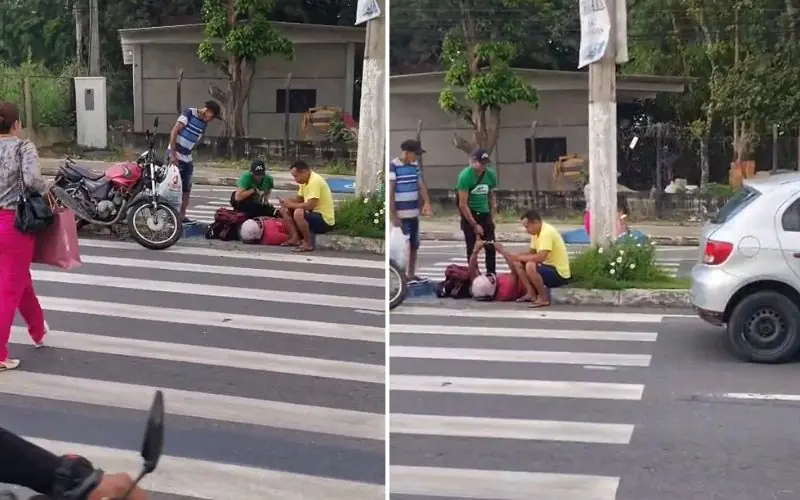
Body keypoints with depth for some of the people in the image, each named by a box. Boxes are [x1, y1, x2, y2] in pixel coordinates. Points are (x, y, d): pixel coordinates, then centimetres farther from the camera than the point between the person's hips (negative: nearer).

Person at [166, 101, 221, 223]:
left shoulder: (204, 123, 10)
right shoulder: (189, 113, -12)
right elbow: (174, 132, -16)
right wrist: (173, 154, -19)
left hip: (187, 158, 8)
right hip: (175, 156, -8)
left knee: (187, 189, 9)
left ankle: (182, 216, 16)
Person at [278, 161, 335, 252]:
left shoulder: (315, 181, -23)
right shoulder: (305, 181, 8)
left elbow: (310, 206, -30)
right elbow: (299, 199, 17)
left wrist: (291, 204, -18)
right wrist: (288, 202, -4)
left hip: (325, 221, -10)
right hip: (314, 215, 10)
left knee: (298, 213, -35)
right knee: (285, 210, 9)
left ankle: (308, 243, -16)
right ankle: (295, 238, -1)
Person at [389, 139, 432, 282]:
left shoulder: (415, 166, 9)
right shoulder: (393, 166, -13)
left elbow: (421, 185, 5)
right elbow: (390, 192, -15)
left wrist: (427, 203, -13)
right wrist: (393, 216, -17)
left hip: (414, 213, 7)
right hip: (400, 215, -7)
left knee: (414, 246, 14)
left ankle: (411, 274, 24)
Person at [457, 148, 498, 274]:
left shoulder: (491, 174, -4)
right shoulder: (465, 176, -19)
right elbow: (463, 204, -19)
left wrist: (492, 217, 6)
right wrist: (474, 225, -19)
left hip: (485, 214, 5)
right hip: (469, 214, -5)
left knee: (491, 247, 3)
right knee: (472, 248, -3)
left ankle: (491, 275, 13)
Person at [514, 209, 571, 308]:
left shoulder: (547, 233, -23)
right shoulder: (537, 233, 8)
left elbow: (540, 257, -33)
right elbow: (532, 253, 14)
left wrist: (520, 257, -21)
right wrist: (517, 257, -6)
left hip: (560, 274, -10)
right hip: (550, 267, 10)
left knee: (530, 266, -32)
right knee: (518, 264, 5)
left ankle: (544, 298, -17)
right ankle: (533, 294, 11)